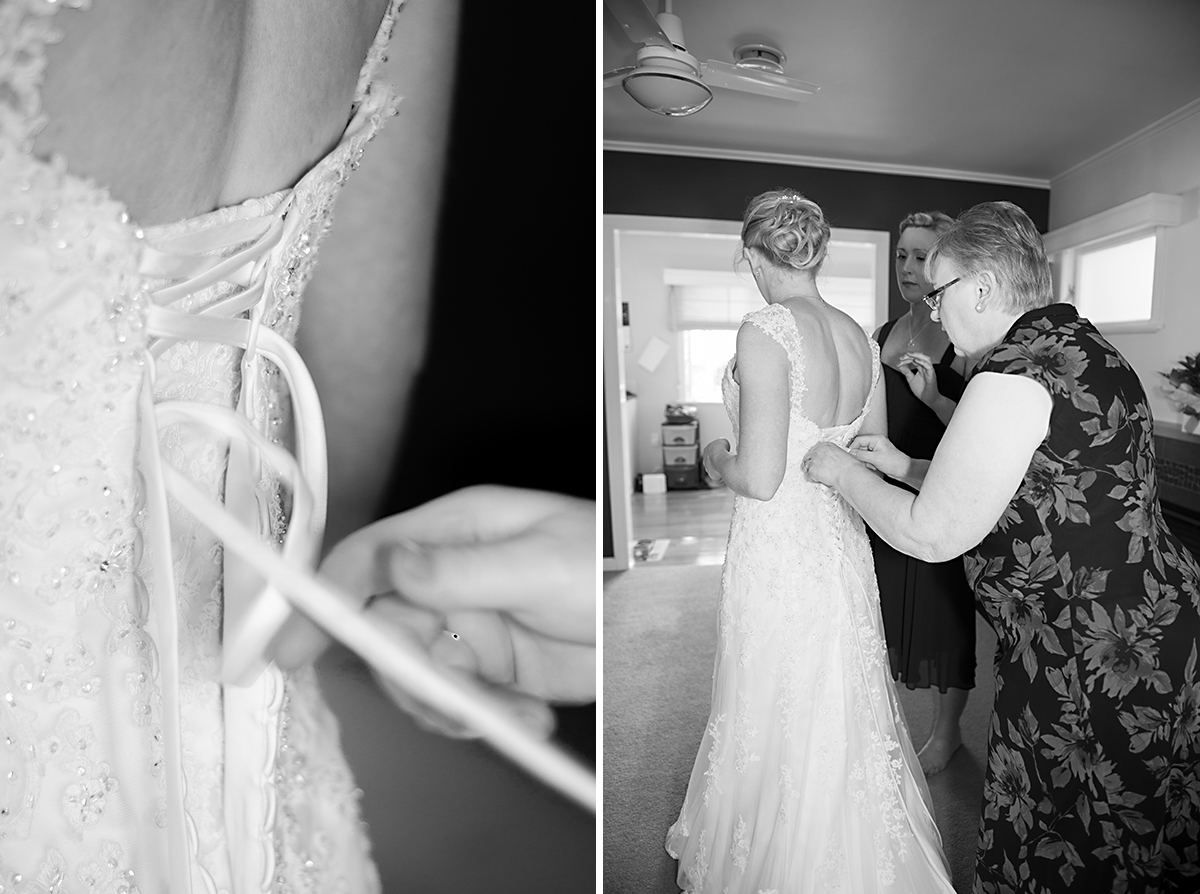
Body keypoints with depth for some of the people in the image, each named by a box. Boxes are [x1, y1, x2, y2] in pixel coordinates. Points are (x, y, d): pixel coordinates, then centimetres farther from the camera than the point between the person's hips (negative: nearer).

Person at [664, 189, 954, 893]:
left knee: (777, 725, 13)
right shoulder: (861, 338, 4)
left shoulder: (767, 330, -19)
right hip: (844, 549, 8)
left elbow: (760, 478, -22)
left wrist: (716, 458, -2)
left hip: (779, 552, -7)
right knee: (843, 716, 25)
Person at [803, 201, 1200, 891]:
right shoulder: (1081, 345, 8)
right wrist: (904, 466, 13)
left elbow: (933, 534, -20)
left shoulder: (1013, 375, -24)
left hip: (1093, 659, -10)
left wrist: (844, 473, -7)